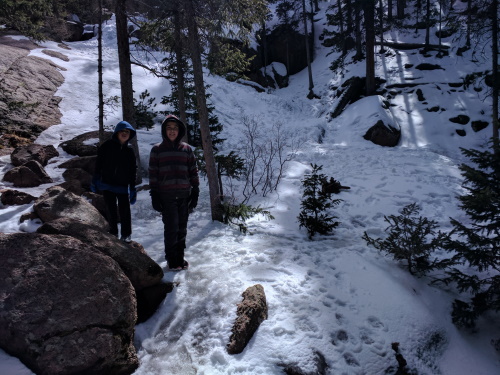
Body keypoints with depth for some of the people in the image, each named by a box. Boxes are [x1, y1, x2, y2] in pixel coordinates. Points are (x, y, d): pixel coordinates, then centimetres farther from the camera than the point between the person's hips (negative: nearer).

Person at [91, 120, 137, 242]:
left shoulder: (130, 151, 4)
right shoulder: (107, 146, 0)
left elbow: (133, 171, 7)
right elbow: (99, 164, 2)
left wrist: (133, 188, 3)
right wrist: (95, 181, -3)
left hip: (123, 186, 0)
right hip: (107, 184, 0)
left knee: (124, 210, -1)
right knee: (110, 210, 10)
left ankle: (126, 234, 12)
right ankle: (113, 232, 25)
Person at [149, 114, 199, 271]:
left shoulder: (186, 149, 9)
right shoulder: (157, 150, 3)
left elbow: (193, 171, 11)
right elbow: (153, 173, 2)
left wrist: (195, 192, 5)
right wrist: (154, 195, -3)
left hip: (184, 195, 3)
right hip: (166, 196, -2)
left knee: (182, 228, 8)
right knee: (171, 227, -4)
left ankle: (180, 258, 21)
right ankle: (171, 260, 11)